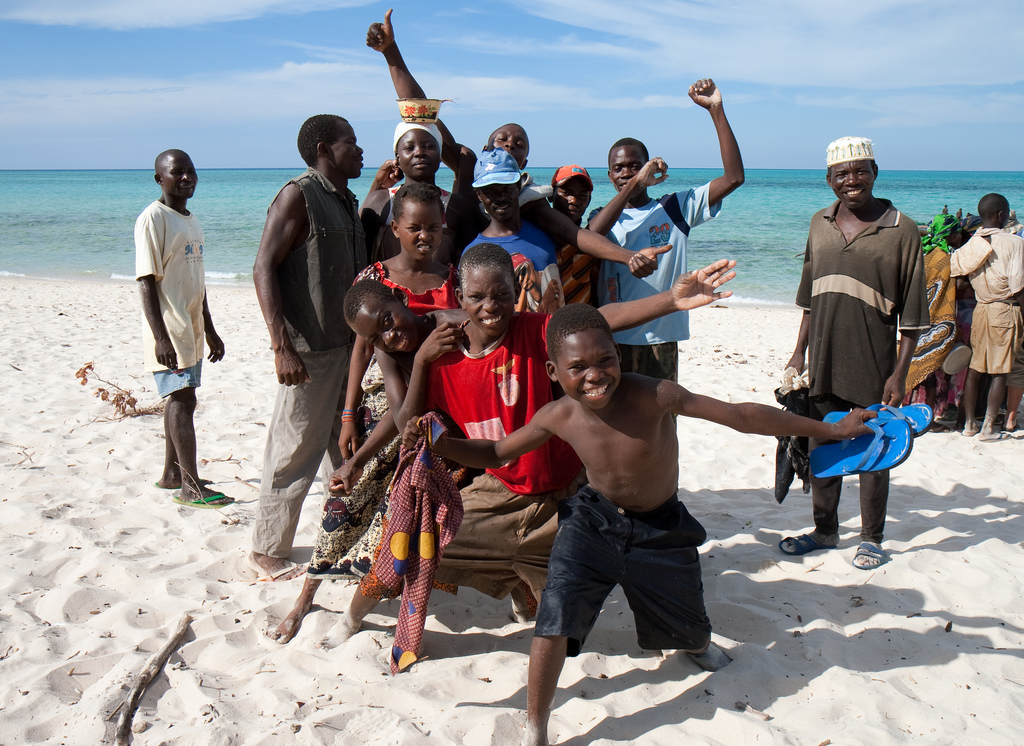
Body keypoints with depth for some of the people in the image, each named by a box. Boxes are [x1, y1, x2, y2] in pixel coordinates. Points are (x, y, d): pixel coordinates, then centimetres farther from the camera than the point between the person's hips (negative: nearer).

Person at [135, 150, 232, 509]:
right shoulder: (153, 218, -11)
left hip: (191, 330, 9)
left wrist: (210, 331, 22)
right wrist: (160, 337, -23)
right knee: (181, 401, -8)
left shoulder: (190, 220, 16)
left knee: (182, 400, 14)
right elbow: (146, 281, -17)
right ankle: (191, 487, -5)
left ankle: (171, 474, 25)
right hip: (169, 331, -9)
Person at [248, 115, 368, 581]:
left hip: (350, 345, 9)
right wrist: (282, 346, -24)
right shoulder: (298, 196, -9)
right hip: (311, 349, -9)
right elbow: (264, 269, -17)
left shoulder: (348, 201, 18)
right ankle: (267, 551, 13)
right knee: (295, 452, -1)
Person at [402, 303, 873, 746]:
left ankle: (698, 645, 61)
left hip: (660, 531, 0)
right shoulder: (558, 417, -19)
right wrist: (436, 442, -19)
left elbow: (742, 416, -26)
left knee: (689, 632, 19)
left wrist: (831, 430, -20)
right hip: (593, 521, 1)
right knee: (555, 615, -21)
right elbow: (494, 454, -3)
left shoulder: (653, 396, -31)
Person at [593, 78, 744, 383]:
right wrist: (634, 186, -20)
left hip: (661, 340, 0)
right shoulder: (606, 215, 8)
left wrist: (715, 110, -7)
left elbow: (734, 177, -3)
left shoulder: (675, 208, 5)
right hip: (611, 340, 1)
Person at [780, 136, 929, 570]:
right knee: (822, 450, 14)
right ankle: (825, 531, 30)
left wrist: (900, 372, -12)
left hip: (874, 366, -4)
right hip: (824, 363, 5)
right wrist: (800, 352, 11)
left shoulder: (902, 230, -7)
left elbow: (911, 314, -7)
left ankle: (872, 538, 23)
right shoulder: (820, 224, 7)